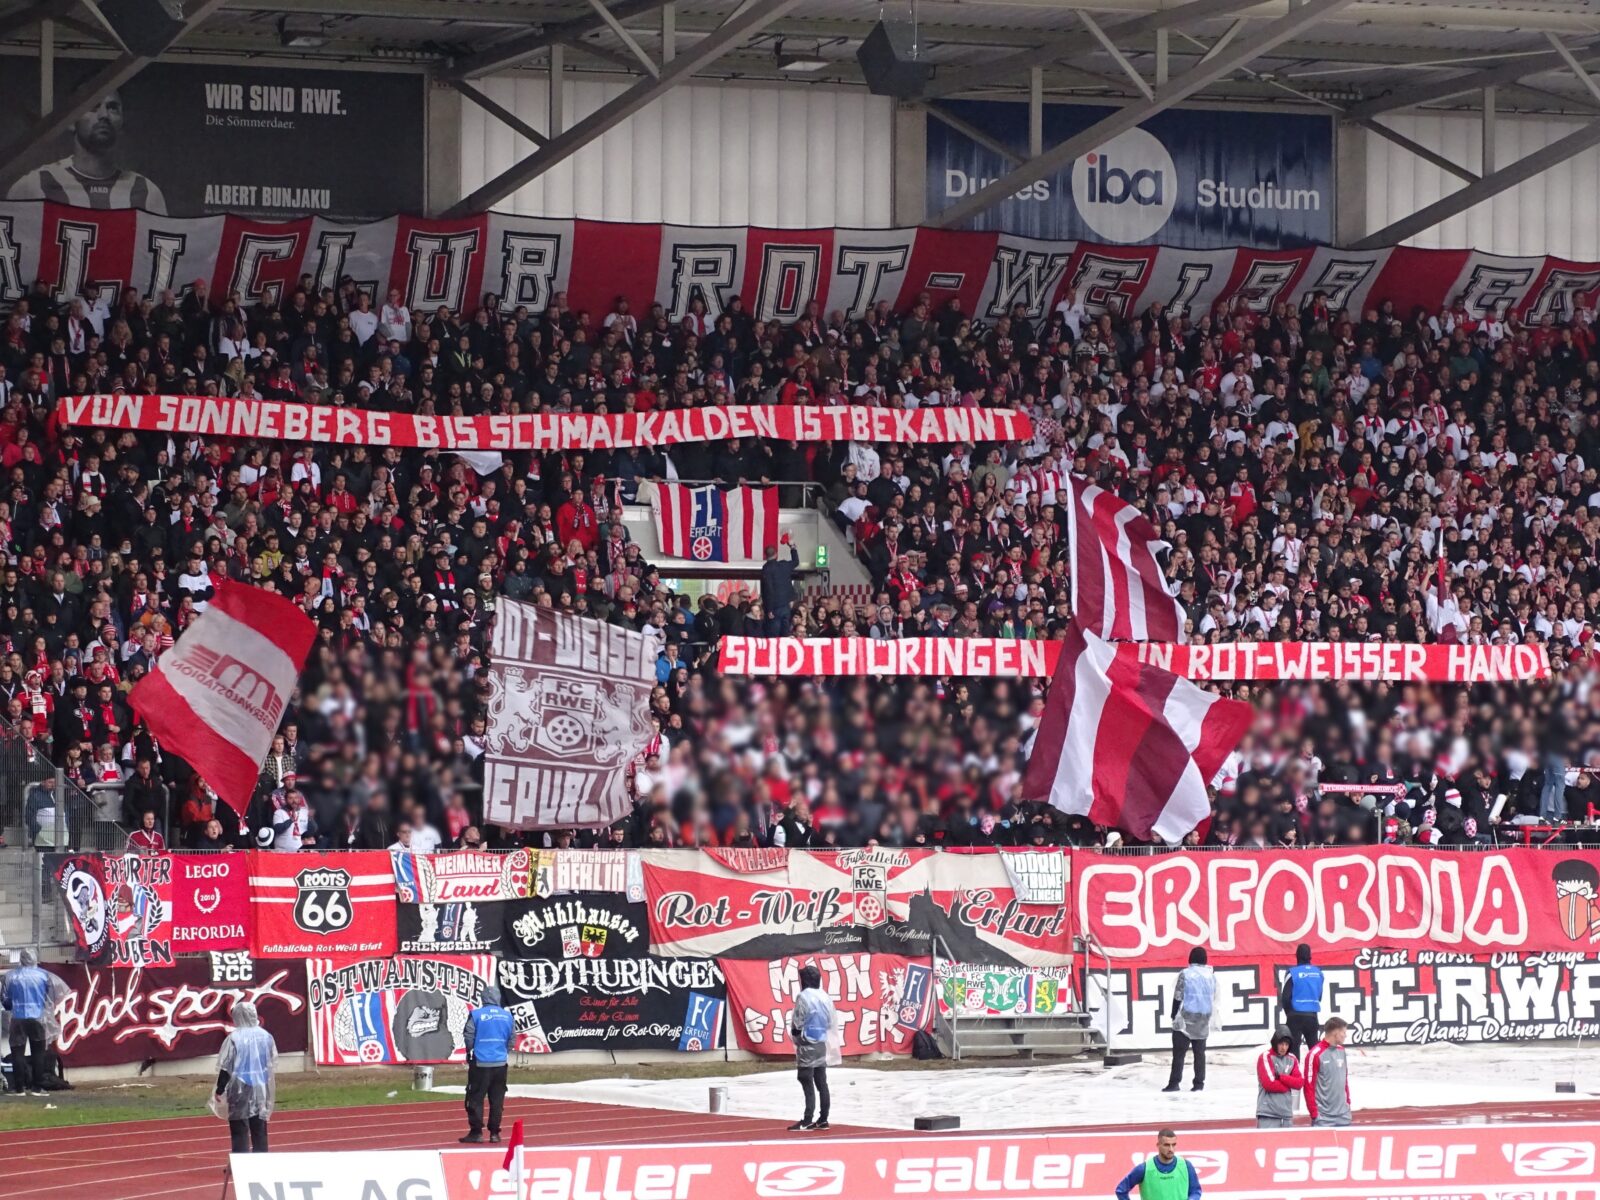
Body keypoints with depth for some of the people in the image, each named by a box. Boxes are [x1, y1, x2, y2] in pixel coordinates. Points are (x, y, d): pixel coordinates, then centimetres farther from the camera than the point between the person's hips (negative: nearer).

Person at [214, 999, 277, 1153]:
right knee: (259, 1131, 11)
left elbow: (225, 1068, -10)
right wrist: (269, 1093, 23)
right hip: (261, 1089, 4)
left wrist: (219, 1090, 0)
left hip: (240, 1089, -4)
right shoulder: (266, 1037, 2)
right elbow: (272, 1066, 11)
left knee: (239, 1131, 0)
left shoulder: (234, 1038, -13)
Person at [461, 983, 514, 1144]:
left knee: (475, 1098, 2)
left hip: (480, 1063, -3)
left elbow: (469, 1038, -6)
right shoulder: (507, 1016, 4)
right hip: (500, 1064, 3)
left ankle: (476, 1132, -2)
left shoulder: (476, 1015, -8)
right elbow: (511, 1041, 10)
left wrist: (469, 1053, 12)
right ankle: (494, 1132, 10)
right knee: (497, 1100, 9)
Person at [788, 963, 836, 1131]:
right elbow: (830, 1023, 11)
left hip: (806, 1045, -7)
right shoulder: (826, 998, 8)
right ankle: (823, 1119, 10)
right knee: (821, 1082, 9)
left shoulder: (803, 997, -14)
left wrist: (795, 1033, 8)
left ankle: (808, 1120, -12)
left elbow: (797, 1023, -12)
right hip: (821, 1044, 7)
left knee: (807, 1083, -8)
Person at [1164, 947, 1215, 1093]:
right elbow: (1214, 999, 14)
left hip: (1185, 1020, -4)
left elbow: (1178, 997, -8)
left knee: (1179, 1052, -3)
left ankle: (1174, 1083, -8)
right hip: (1203, 1021, 4)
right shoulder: (1211, 976, 6)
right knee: (1200, 1052, 9)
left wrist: (1174, 1015, 3)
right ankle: (1199, 1083, 6)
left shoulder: (1185, 974, -8)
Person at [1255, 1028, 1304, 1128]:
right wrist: (1288, 1085, -2)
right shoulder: (1266, 1057, -5)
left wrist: (1281, 1077, -11)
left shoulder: (1292, 1059, 11)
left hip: (1286, 1113, 5)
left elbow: (1300, 1082, 2)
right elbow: (1269, 1084, -13)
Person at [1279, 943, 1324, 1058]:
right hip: (1312, 1016, 4)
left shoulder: (1292, 973, -12)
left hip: (1296, 1015, -4)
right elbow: (1319, 995, 12)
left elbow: (1286, 997, -10)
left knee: (1293, 1047, -1)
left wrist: (1289, 1013, 6)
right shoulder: (1318, 972, 3)